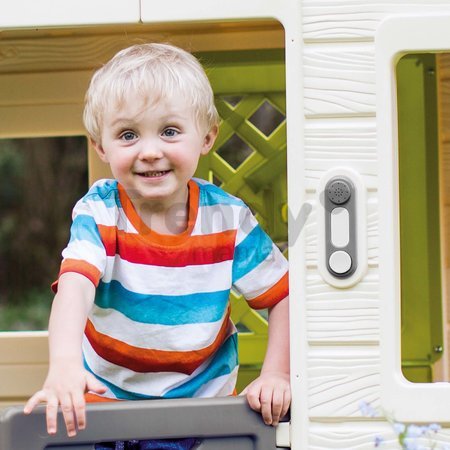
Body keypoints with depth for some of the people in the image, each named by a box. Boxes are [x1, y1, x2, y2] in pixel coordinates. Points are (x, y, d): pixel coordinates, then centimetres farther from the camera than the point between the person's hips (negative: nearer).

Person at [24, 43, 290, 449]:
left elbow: (284, 295, -1)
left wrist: (276, 375, -13)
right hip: (106, 395, 1)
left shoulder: (227, 218, -8)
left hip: (204, 396, -1)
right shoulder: (99, 213, -13)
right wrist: (64, 364, -48)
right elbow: (74, 286, -31)